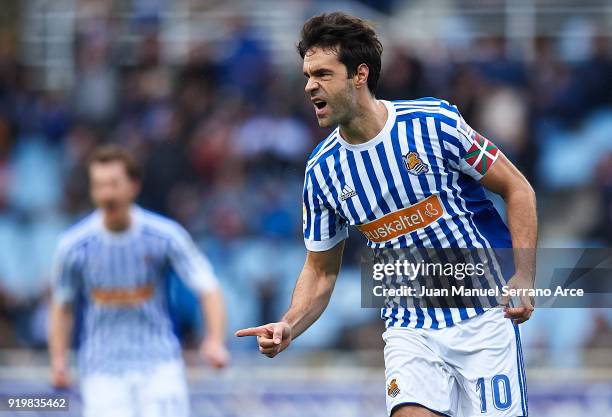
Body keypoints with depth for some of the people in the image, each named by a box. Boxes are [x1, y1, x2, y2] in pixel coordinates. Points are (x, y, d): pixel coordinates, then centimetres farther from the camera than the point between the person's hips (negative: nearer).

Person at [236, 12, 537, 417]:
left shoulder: (433, 121, -12)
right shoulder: (322, 170, -1)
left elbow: (517, 188, -4)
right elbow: (321, 270, 9)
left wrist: (524, 277, -15)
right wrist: (289, 326, -9)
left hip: (484, 316, -2)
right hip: (409, 328, 2)